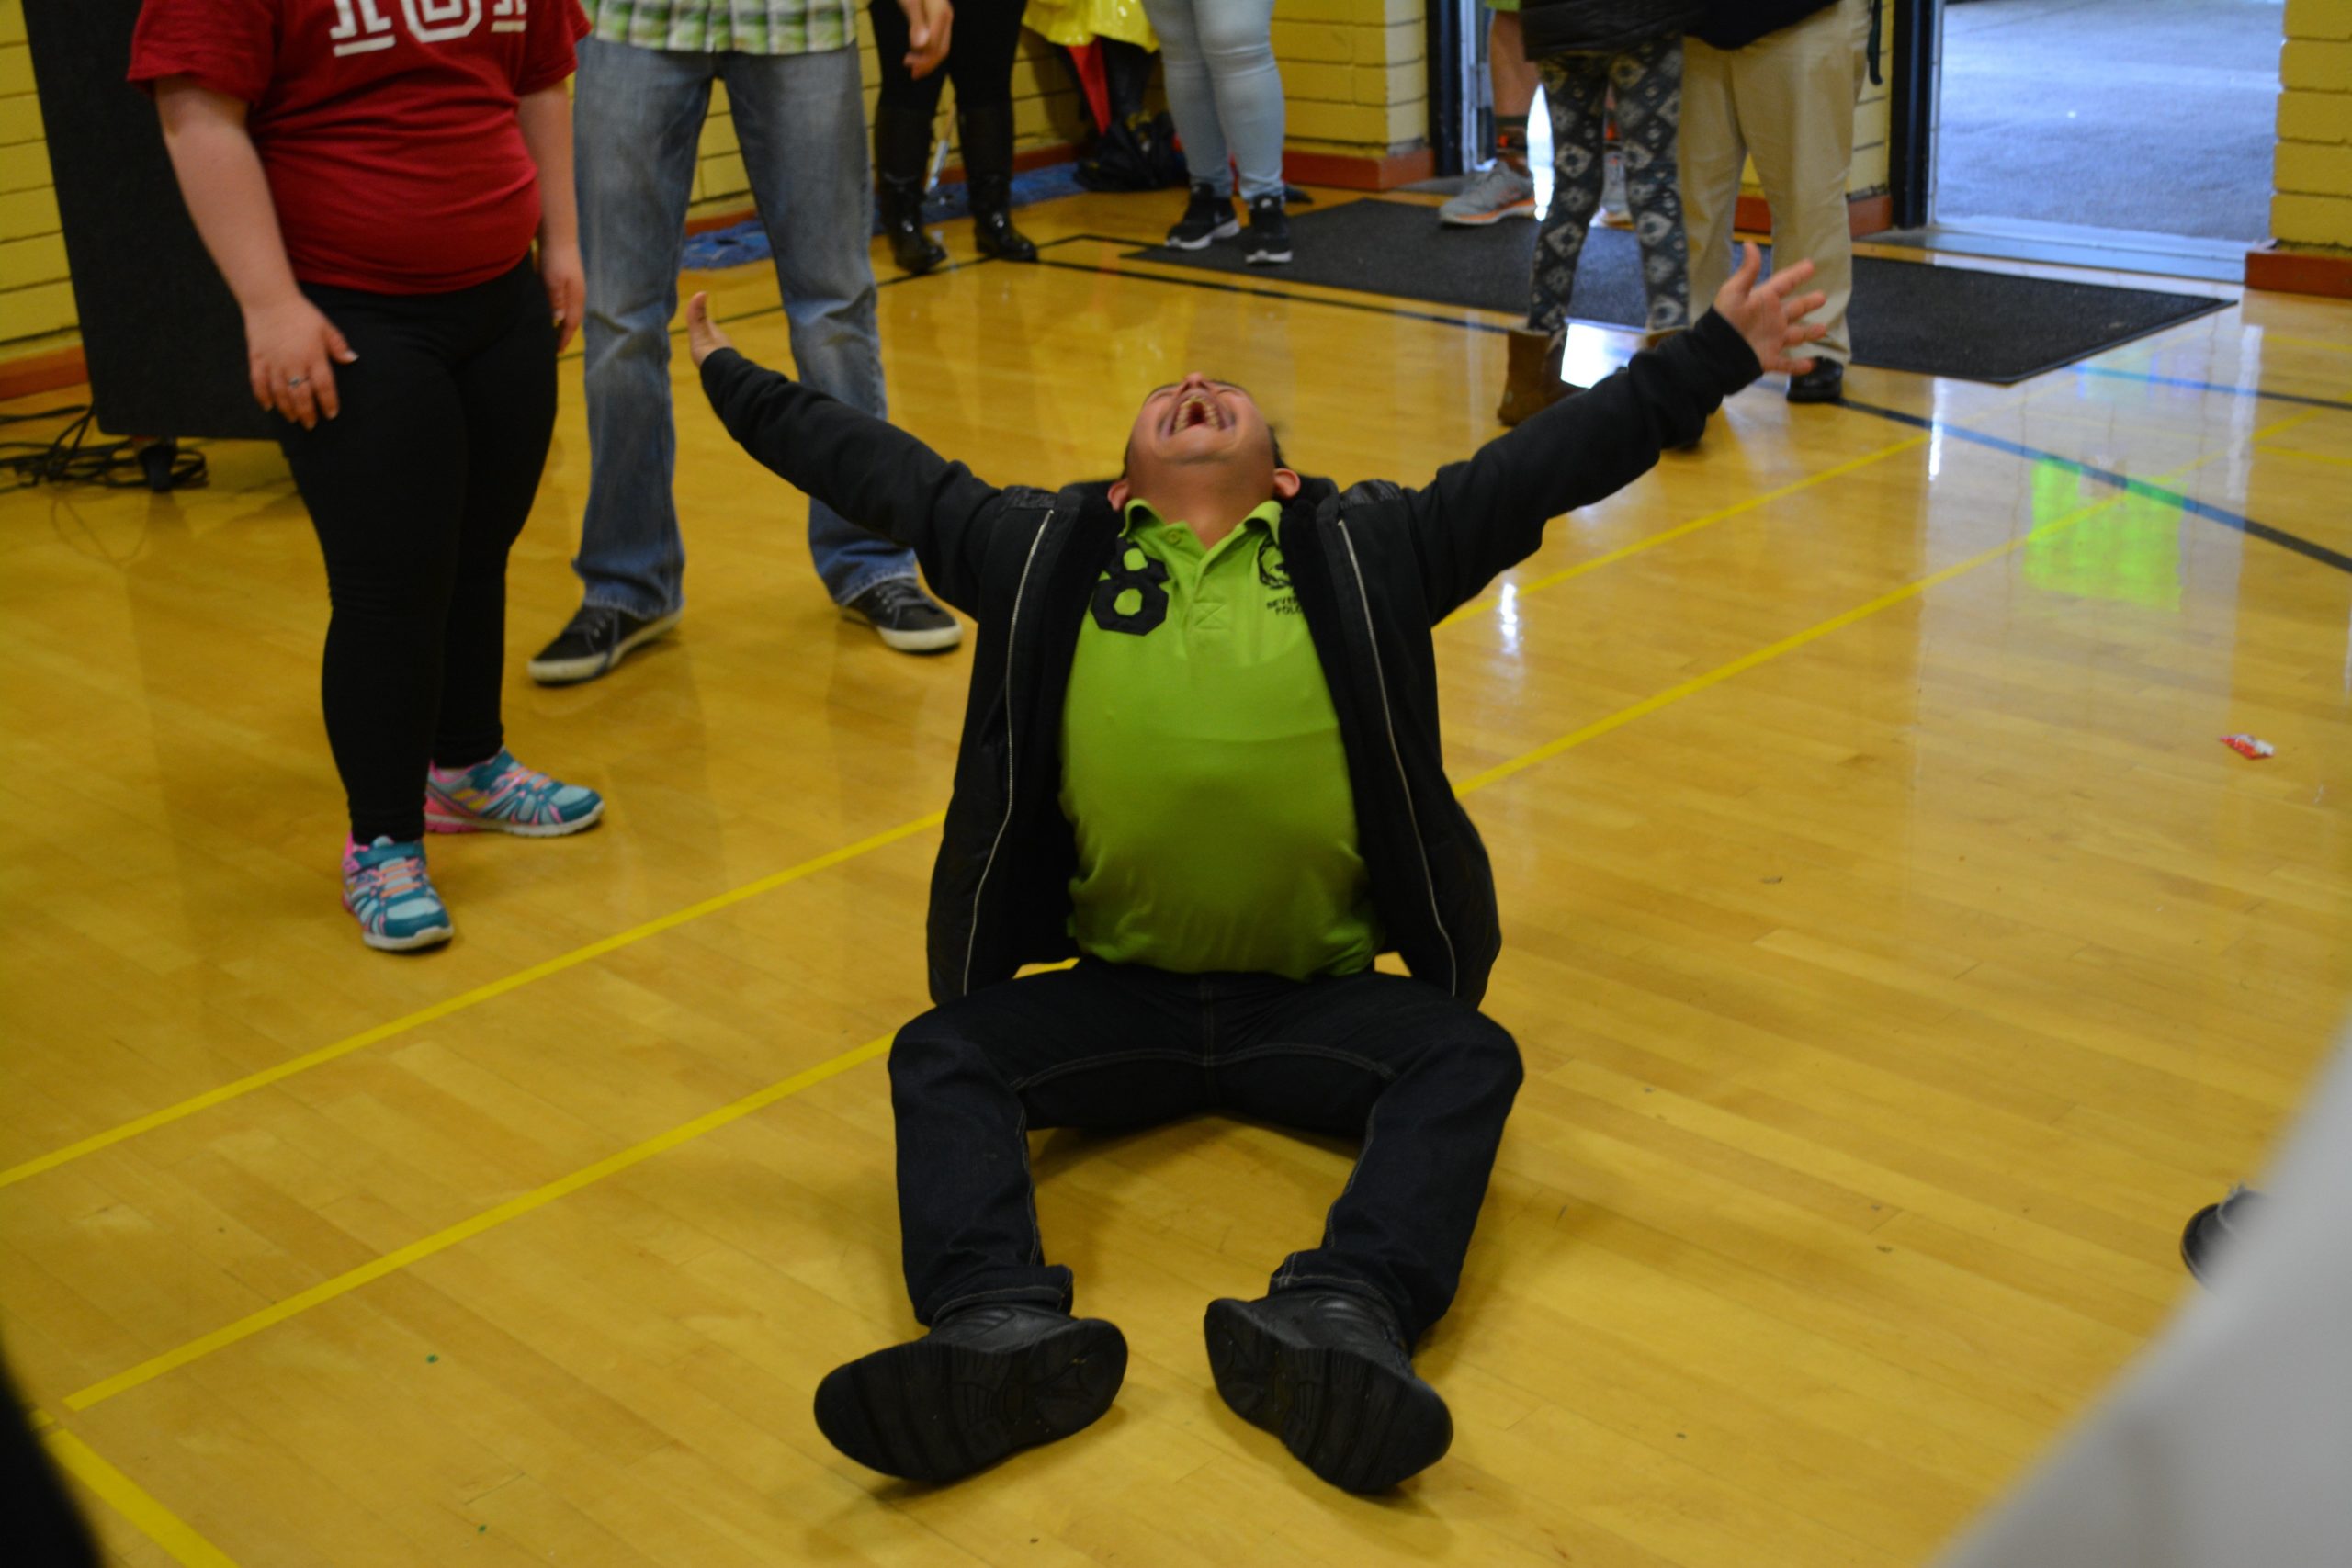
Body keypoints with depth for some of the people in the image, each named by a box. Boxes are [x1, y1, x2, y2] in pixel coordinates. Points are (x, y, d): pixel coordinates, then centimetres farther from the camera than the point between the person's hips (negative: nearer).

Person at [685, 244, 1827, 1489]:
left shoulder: (1365, 550, 10)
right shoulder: (1038, 553, 13)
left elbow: (1559, 457, 12)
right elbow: (870, 465, 23)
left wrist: (1716, 354, 13)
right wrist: (736, 383, 31)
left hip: (1316, 999, -1)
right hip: (1115, 998, 1)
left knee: (1468, 1056, -26)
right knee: (942, 1053, -21)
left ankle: (1343, 1317, -45)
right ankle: (1004, 1331, -42)